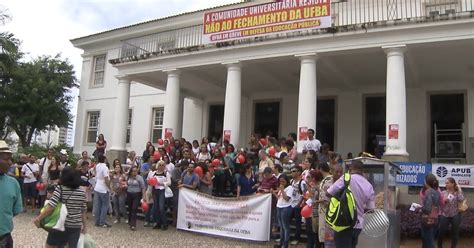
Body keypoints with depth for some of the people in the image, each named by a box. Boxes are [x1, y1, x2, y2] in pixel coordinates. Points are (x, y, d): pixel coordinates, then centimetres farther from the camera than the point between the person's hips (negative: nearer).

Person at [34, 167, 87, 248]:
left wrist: (38, 218, -11)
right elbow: (83, 211, 8)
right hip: (76, 226, 3)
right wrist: (84, 225, 17)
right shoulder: (82, 191, 2)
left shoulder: (60, 188, -9)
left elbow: (51, 206, -18)